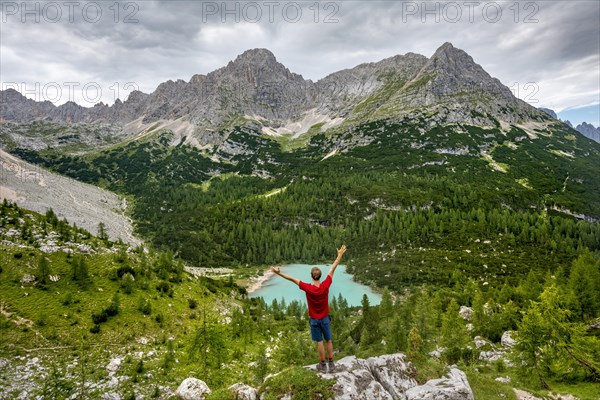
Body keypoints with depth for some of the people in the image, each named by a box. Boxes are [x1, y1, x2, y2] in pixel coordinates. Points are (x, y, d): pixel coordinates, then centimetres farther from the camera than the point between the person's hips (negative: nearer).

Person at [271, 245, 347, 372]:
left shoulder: (308, 288, -24)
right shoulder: (325, 285, -20)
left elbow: (292, 279, -20)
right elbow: (332, 268, -13)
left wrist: (279, 273, -15)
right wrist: (340, 255, -6)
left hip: (314, 320, -2)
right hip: (325, 318, 2)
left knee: (319, 342, 11)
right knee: (328, 340, 17)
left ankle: (322, 364, 24)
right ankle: (331, 363, 27)